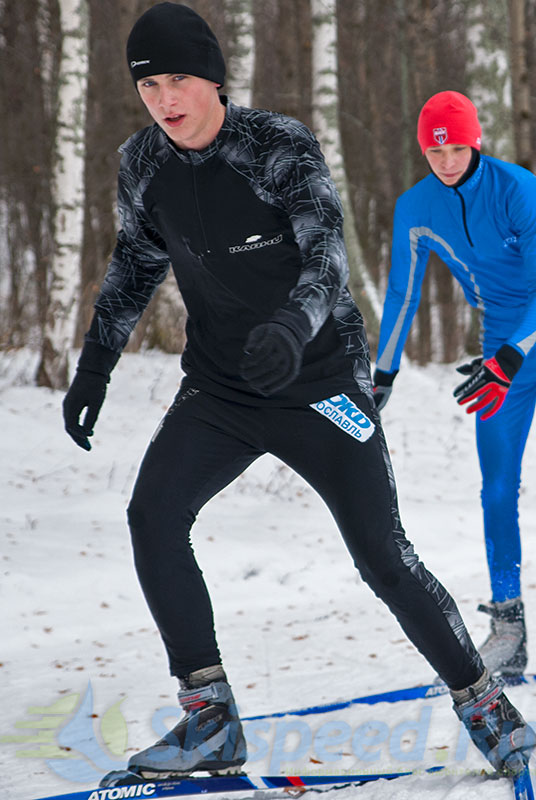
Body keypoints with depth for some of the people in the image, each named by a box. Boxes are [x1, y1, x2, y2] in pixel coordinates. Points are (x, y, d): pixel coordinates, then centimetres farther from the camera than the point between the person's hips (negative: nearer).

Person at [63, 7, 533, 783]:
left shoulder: (282, 145, -18)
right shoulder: (143, 162, -3)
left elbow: (327, 257, -29)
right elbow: (137, 261, 14)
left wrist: (293, 326, -50)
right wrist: (95, 362, 10)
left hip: (319, 382, -4)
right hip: (219, 391, 4)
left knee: (383, 557, -5)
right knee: (152, 514, -18)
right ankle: (212, 724, -11)